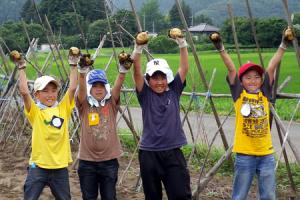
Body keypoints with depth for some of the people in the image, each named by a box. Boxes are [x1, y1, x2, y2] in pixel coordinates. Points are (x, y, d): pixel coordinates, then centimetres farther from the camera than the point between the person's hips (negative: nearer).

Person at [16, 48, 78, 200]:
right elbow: (24, 92, -16)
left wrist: (73, 65, -1)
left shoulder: (63, 108, 4)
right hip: (38, 166, -2)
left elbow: (72, 88, -2)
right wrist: (21, 68, -12)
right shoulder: (35, 111, -4)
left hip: (60, 167, 3)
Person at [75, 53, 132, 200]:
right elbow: (81, 87, -19)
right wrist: (82, 71, -37)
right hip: (87, 161, 0)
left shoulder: (111, 103, 1)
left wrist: (123, 70, -33)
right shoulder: (84, 105, -2)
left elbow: (118, 86, -15)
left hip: (109, 161, 0)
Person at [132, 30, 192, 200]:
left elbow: (185, 68, -4)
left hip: (173, 152, 0)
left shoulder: (174, 91, 4)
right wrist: (138, 50, -27)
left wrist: (182, 44, -16)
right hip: (149, 153, 0)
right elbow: (137, 73, -14)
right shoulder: (145, 94, 0)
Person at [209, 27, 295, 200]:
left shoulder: (264, 94, 3)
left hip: (266, 154, 3)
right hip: (245, 154, -2)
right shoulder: (239, 95, -2)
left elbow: (271, 67, -2)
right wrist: (221, 48, -18)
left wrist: (284, 45, -7)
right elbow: (231, 69, -10)